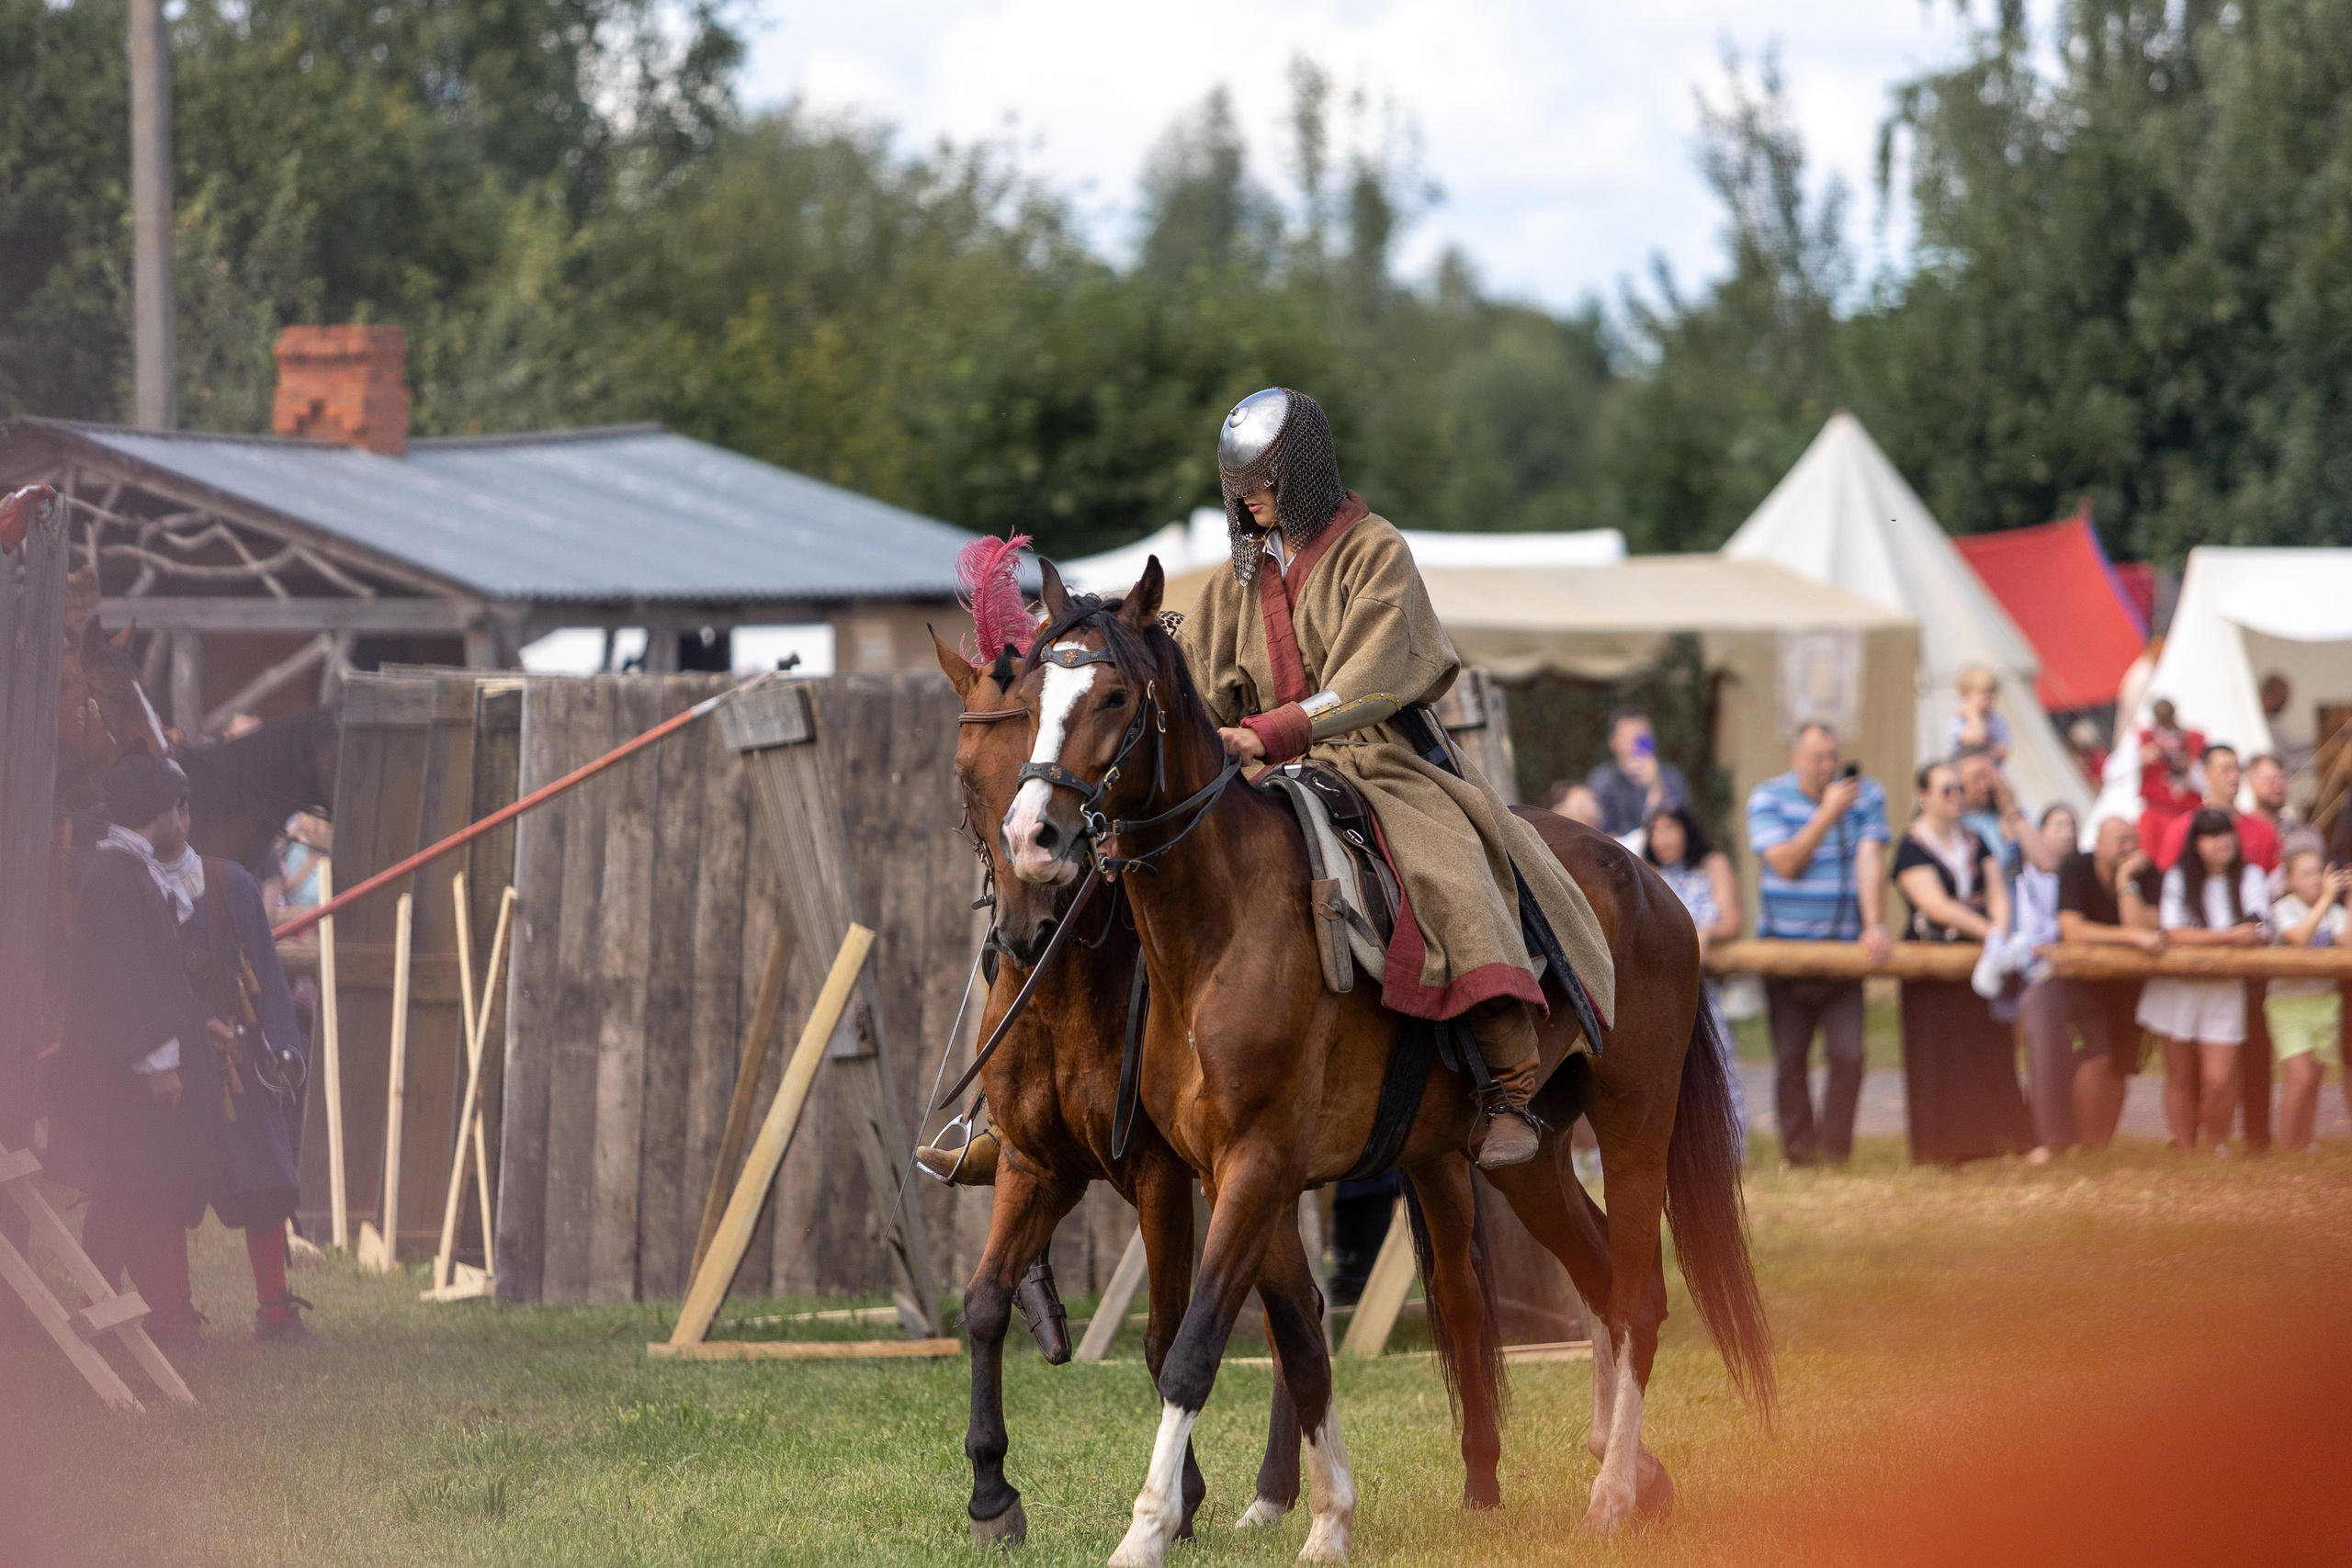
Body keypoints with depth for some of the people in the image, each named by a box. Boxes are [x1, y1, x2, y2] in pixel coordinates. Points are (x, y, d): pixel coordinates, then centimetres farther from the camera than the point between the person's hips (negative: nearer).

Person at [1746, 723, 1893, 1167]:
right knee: (1789, 1057, 2)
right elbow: (1785, 863, -14)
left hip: (1844, 947, 1)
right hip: (1786, 944, -1)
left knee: (1848, 1055, -8)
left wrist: (1875, 927, -19)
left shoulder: (1866, 794, 2)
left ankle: (1836, 1147, 3)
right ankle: (1799, 1150, 11)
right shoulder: (1767, 798, -2)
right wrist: (1828, 813, -19)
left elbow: (1870, 861, -8)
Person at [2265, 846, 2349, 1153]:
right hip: (2289, 1003, -5)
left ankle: (2304, 1148, 14)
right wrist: (2326, 897, -25)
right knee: (2301, 1080, -15)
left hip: (2324, 1002, 5)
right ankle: (2288, 1151, -8)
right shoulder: (2283, 909, -6)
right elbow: (2299, 937, -27)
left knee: (2313, 1083, 7)